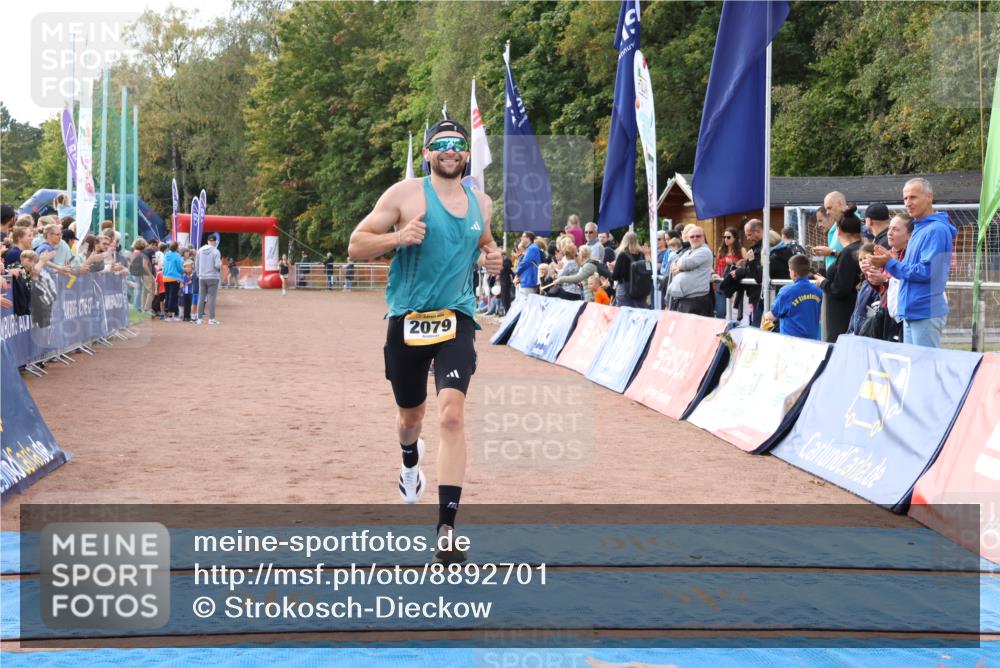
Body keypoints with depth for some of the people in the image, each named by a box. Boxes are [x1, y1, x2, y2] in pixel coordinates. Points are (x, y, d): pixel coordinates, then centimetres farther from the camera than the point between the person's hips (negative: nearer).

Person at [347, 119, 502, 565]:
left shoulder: (481, 204, 9)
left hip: (456, 319, 1)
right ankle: (410, 458, 56)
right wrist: (398, 237, -22)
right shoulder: (405, 194, -4)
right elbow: (356, 246, -4)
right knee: (411, 415, 15)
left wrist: (492, 256, 6)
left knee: (451, 413, -19)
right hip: (407, 320, -1)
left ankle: (447, 529, -19)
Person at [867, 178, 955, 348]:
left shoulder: (936, 230, -14)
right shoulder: (918, 229, 18)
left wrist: (890, 263, -13)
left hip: (926, 313, -10)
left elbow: (926, 271, -21)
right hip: (911, 312, 10)